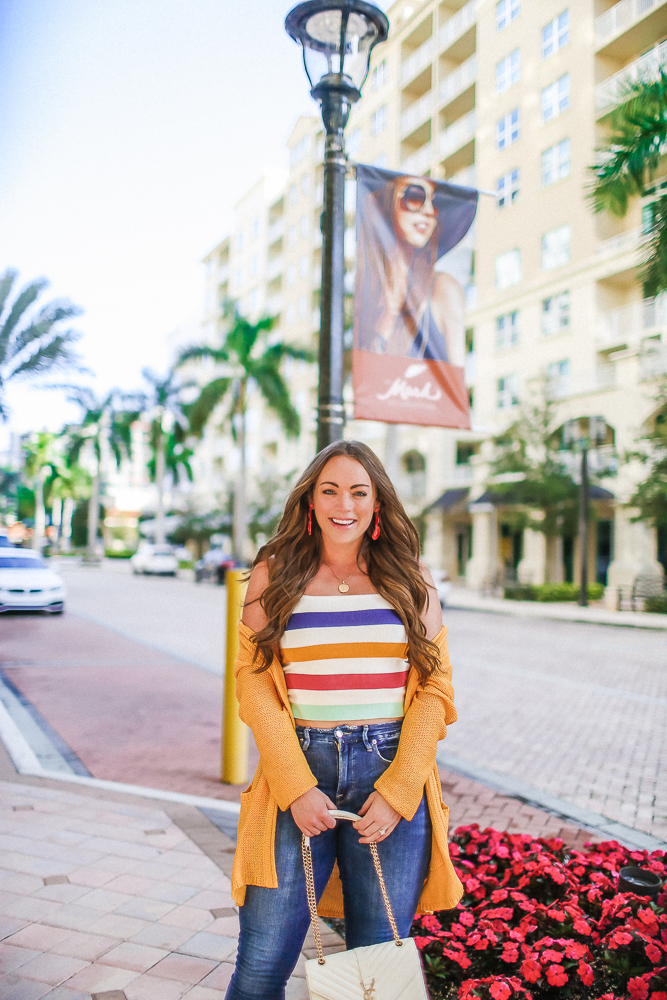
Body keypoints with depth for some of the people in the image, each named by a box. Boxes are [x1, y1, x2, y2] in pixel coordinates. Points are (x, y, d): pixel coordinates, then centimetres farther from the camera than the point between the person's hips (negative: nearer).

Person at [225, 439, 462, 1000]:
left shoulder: (411, 580, 6)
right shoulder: (274, 575, 4)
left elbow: (434, 688, 4)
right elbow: (255, 684, 0)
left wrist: (397, 790, -6)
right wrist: (296, 787, -9)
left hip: (392, 771, 1)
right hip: (298, 767, 0)